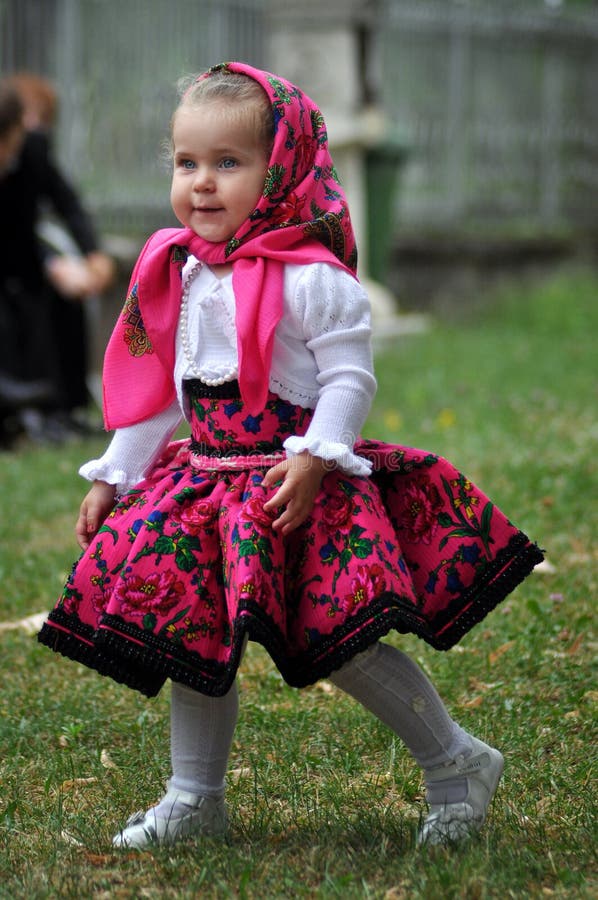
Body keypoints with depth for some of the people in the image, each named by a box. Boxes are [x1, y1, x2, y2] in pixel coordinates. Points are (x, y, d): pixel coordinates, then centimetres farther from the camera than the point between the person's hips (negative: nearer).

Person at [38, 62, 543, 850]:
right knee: (193, 636, 8)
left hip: (294, 487, -7)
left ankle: (457, 763, 7)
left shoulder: (311, 278, -13)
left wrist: (315, 459, -26)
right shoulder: (177, 276, 9)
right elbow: (154, 393, 17)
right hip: (207, 481, 7)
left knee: (342, 644, -10)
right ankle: (195, 798, 21)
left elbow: (351, 377, -14)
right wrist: (114, 476, 15)